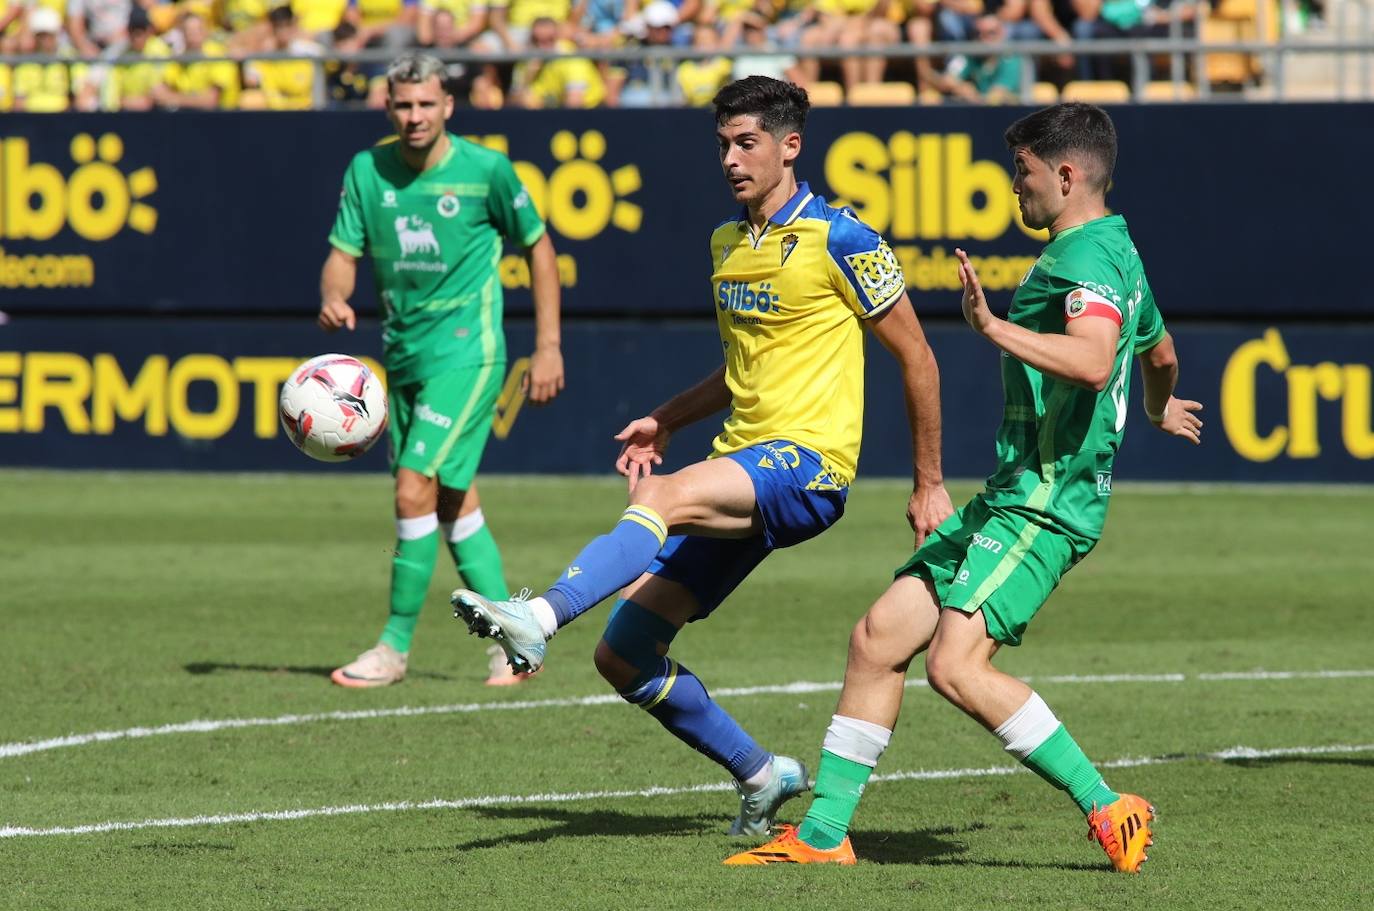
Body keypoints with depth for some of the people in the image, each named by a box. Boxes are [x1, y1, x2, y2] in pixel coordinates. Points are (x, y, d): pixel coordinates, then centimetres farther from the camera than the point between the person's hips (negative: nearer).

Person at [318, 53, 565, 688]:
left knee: (415, 491, -14)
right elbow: (344, 253, 3)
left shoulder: (485, 170, -9)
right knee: (455, 506, 10)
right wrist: (333, 298, -21)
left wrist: (548, 347, -2)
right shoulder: (367, 170, 2)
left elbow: (538, 248, 1)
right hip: (404, 359, 6)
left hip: (467, 354, -6)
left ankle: (396, 646, -5)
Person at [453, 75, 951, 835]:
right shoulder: (726, 242, 15)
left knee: (661, 496, -36)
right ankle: (760, 776, 15)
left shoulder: (838, 240, -7)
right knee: (623, 655, 0)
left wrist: (929, 485, 0)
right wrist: (668, 420, 18)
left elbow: (916, 357, -2)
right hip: (741, 468, 8)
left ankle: (537, 620, -53)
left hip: (808, 465, -8)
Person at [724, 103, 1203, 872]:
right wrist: (1161, 408, 61)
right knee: (879, 637, 8)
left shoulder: (1090, 254, -13)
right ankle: (823, 833, 13)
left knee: (957, 666, -22)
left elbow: (1094, 362, -32)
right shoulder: (1115, 252, 21)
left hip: (1046, 504, -11)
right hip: (1011, 497, 11)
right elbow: (1160, 352, 40)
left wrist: (995, 328, -34)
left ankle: (1109, 808, -16)